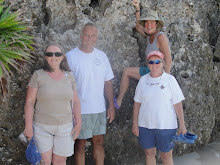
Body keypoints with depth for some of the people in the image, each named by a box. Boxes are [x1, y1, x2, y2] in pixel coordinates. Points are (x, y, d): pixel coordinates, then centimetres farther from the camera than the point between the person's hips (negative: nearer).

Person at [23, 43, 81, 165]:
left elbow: (75, 102, 6)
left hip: (65, 127, 2)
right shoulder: (38, 75, -5)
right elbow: (29, 102, -6)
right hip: (42, 127, -2)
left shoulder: (69, 77, 4)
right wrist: (28, 126, -10)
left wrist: (78, 124, 1)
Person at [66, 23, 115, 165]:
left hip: (99, 109, 4)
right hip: (80, 110, -4)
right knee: (80, 144, 6)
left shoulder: (102, 56, 7)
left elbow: (108, 82, 11)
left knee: (99, 142, 12)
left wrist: (111, 105, 8)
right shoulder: (71, 56, -7)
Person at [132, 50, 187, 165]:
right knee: (149, 154, 13)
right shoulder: (143, 80, 4)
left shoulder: (170, 80, -4)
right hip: (145, 125, 3)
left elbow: (177, 104, -4)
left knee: (166, 156, 8)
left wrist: (182, 125, -6)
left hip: (166, 126, -2)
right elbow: (137, 103, 6)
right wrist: (135, 124, 4)